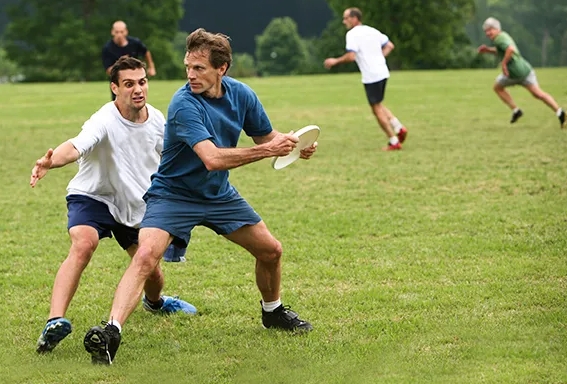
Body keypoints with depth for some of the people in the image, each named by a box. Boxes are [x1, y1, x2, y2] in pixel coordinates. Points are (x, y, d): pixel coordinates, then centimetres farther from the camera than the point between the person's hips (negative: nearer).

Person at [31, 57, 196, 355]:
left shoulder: (156, 119, -7)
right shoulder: (104, 121, -28)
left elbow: (168, 155, 14)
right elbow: (76, 146, -48)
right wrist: (51, 161, -70)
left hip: (136, 206, 6)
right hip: (92, 198, -5)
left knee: (152, 272, 9)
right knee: (83, 244, -34)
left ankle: (154, 302, 48)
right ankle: (55, 321, -41)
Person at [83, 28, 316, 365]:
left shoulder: (241, 94, -7)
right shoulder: (184, 104, -28)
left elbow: (267, 136, 8)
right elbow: (212, 159, -38)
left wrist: (294, 143, -13)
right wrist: (268, 150, -37)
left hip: (220, 196, 6)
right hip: (172, 194, -6)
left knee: (271, 250, 10)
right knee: (146, 255, -28)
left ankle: (273, 311, 38)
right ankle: (112, 332, -33)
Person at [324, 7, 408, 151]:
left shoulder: (352, 34, -11)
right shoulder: (372, 31, 15)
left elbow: (351, 56, -21)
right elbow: (389, 45, 19)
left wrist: (335, 61, -8)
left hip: (371, 76, -8)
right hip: (382, 72, 8)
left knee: (377, 109, 1)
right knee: (379, 105, 23)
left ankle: (394, 142, 3)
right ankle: (398, 128, 8)